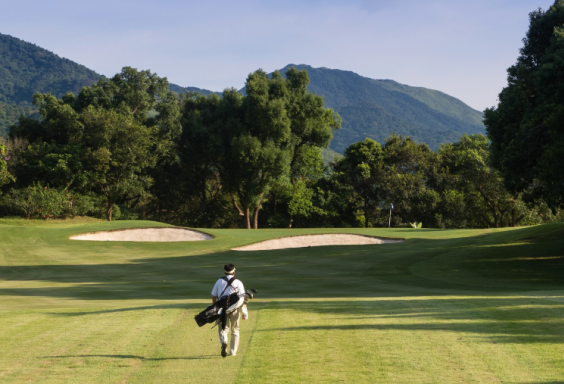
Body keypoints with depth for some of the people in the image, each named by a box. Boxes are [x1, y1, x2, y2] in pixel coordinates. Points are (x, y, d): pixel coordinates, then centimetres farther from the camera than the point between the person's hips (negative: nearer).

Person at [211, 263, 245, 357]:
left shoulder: (219, 281, 10)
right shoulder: (238, 282, 4)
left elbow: (214, 297, 10)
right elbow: (242, 298, -1)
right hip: (235, 309, 0)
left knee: (223, 329, 6)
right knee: (235, 330, 13)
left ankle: (224, 342, -25)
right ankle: (233, 352, 13)